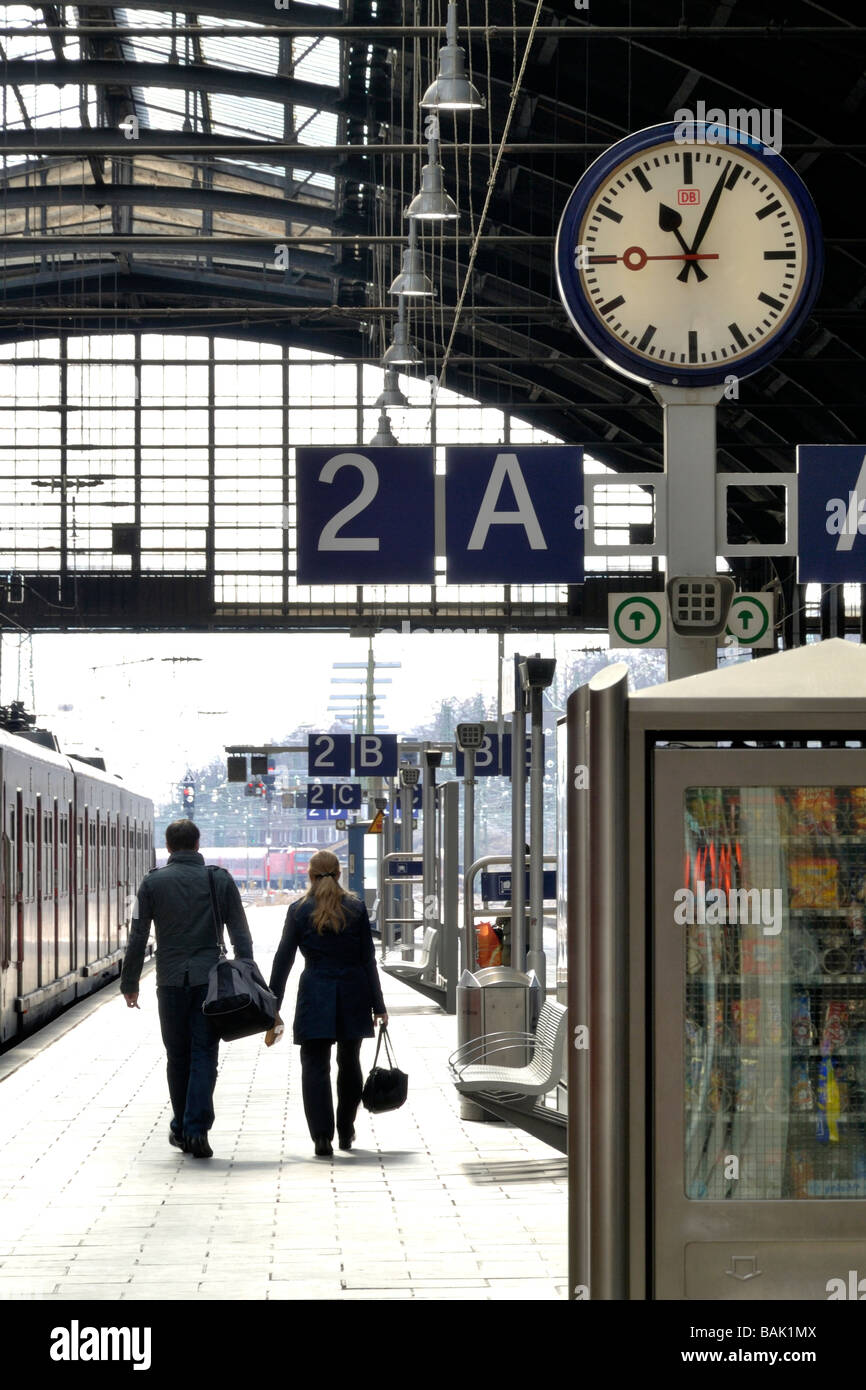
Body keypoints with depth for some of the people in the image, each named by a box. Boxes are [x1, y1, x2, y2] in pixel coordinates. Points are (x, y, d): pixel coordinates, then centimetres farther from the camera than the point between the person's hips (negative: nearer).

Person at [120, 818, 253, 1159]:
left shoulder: (153, 882, 1)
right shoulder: (220, 880, 4)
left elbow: (137, 938, 1)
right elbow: (241, 935, 3)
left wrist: (129, 983, 8)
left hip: (170, 981, 0)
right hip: (210, 979, 0)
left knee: (177, 1057, 12)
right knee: (204, 1056, -1)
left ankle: (181, 1128, 19)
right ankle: (196, 1130, -12)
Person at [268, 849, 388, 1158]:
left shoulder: (299, 911, -2)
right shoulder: (356, 909, 0)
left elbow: (283, 961, -1)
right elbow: (368, 959, 1)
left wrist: (272, 1008, 5)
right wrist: (378, 1006, 5)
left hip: (315, 996, -2)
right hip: (353, 996, 2)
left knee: (314, 1066, -1)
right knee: (349, 1063, 17)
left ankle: (322, 1136, -12)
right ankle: (346, 1132, 26)